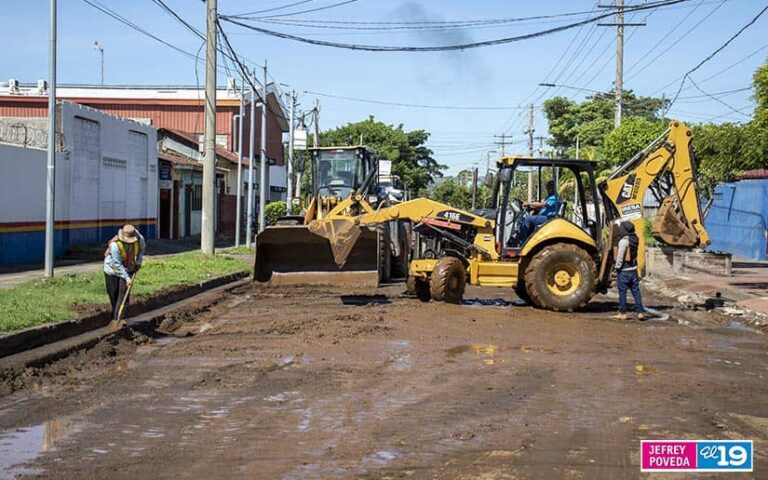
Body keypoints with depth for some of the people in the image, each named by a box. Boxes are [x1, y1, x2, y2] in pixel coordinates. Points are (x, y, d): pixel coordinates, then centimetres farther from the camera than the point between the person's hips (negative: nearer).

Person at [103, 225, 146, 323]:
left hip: (128, 268, 2)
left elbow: (142, 247, 6)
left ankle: (118, 318, -10)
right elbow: (118, 264, -27)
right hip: (113, 268, -2)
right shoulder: (115, 245, -34)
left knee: (124, 293, -11)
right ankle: (114, 315, 30)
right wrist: (126, 278, -26)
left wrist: (139, 261, 0)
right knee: (113, 294, 7)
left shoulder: (139, 239, -22)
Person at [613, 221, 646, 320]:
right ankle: (640, 312, 7)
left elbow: (620, 256, -18)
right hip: (633, 270, 6)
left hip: (623, 271, -6)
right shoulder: (635, 239, 4)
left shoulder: (624, 241, -17)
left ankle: (623, 313, 9)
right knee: (636, 291, 9)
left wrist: (616, 268, -10)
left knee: (622, 292, 3)